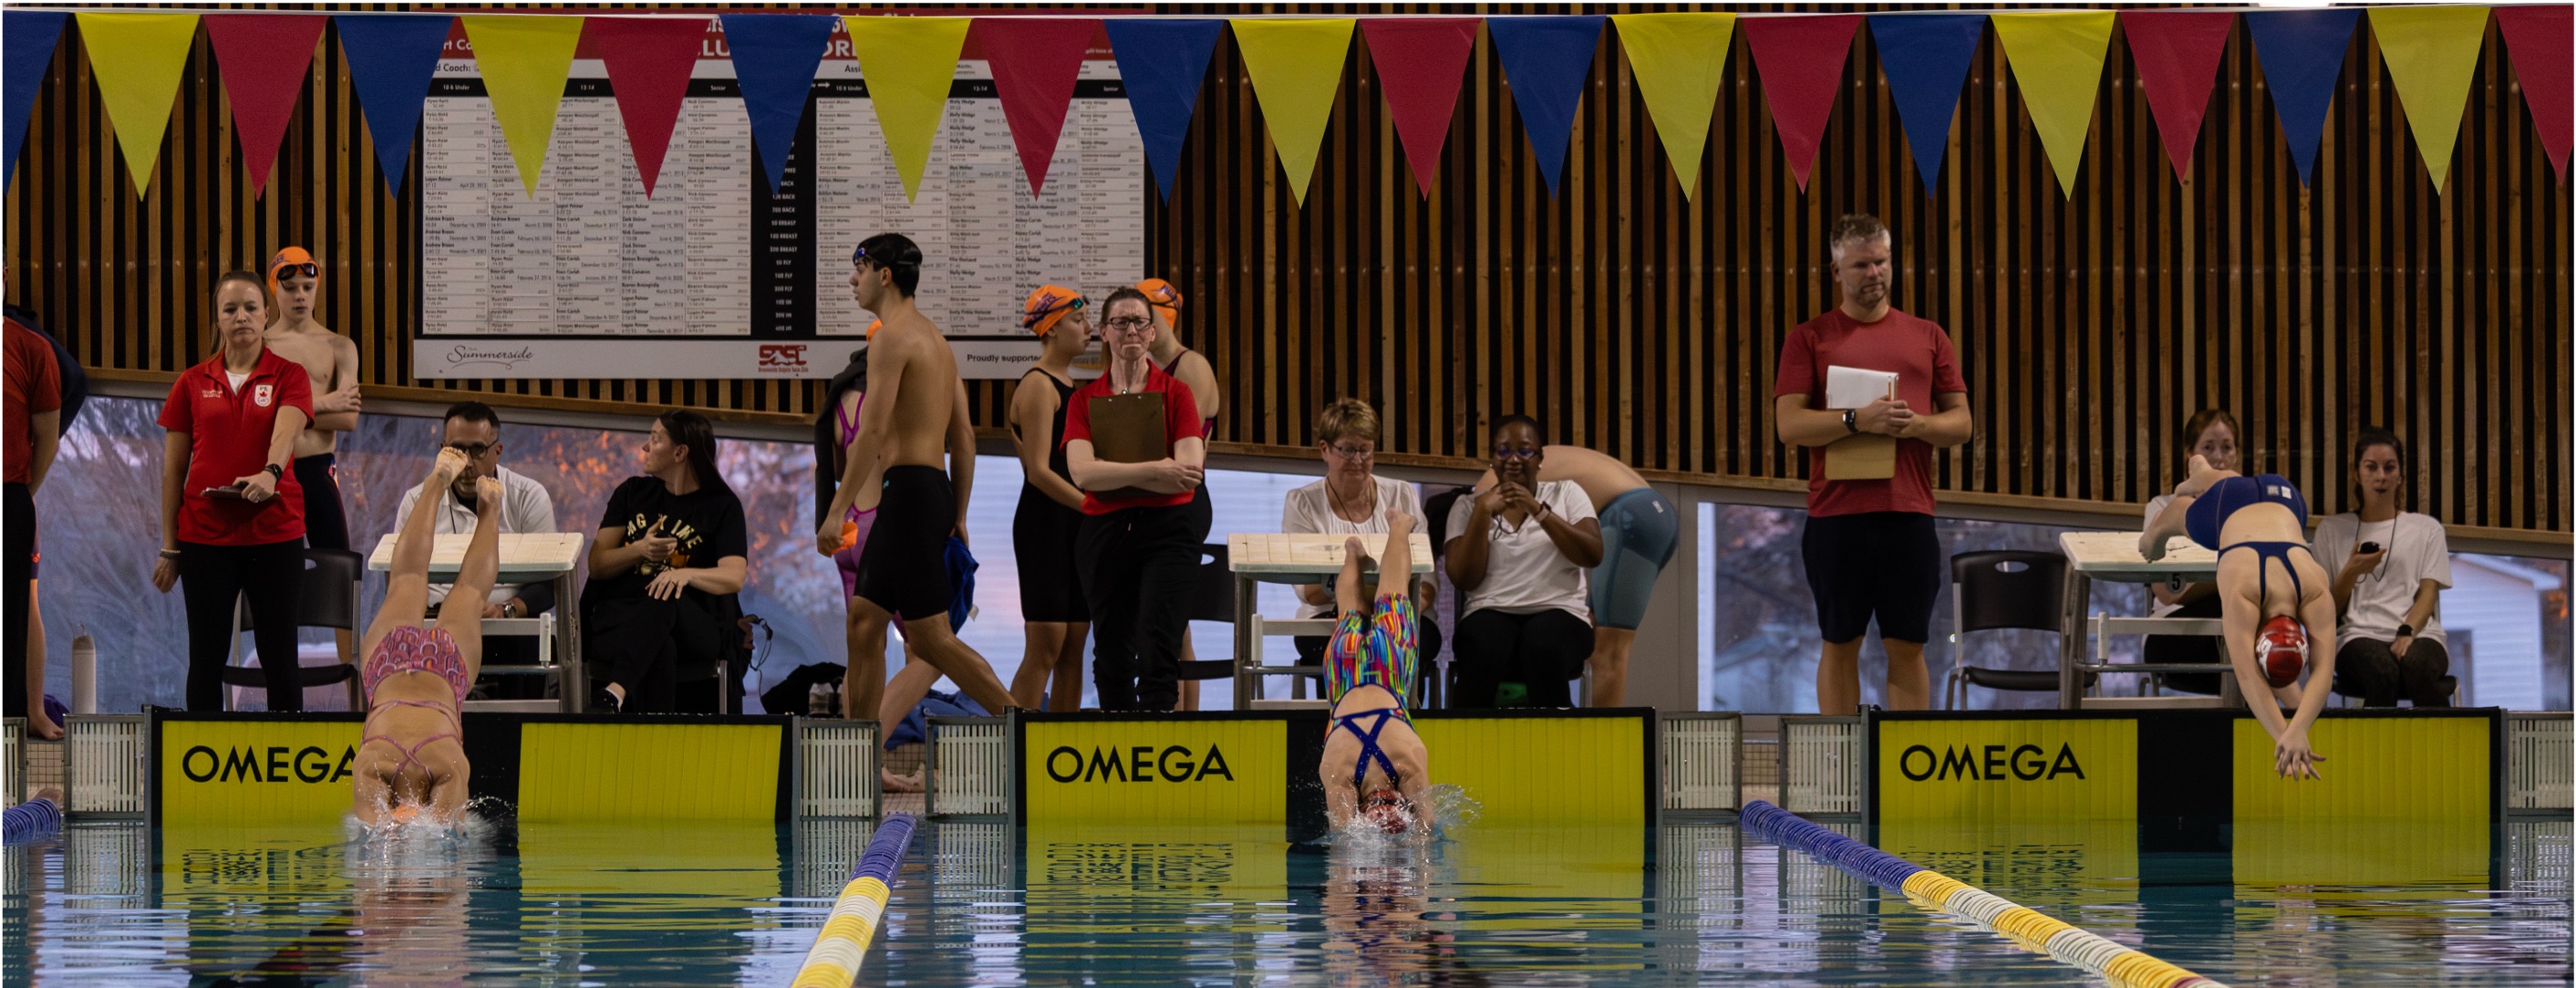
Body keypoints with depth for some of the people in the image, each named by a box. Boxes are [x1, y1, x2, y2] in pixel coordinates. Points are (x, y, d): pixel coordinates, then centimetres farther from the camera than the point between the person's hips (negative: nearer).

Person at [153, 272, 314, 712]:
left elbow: (286, 432, -18)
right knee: (206, 658, 4)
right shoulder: (192, 383, 6)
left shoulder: (289, 376, 2)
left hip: (274, 532, -1)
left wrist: (269, 473, -40)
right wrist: (169, 548, 3)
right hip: (206, 537, 1)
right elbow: (173, 468, 8)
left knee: (279, 658, 2)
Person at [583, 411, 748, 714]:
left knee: (664, 595, -41)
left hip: (692, 626, -2)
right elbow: (597, 565, 13)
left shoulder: (722, 505, 7)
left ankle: (615, 692, -60)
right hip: (618, 617, 2)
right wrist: (639, 550, -8)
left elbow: (733, 578, -9)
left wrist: (686, 573, -30)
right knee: (659, 652, -38)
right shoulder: (632, 492, 18)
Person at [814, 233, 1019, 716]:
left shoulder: (892, 338, -10)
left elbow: (872, 432, -18)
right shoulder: (936, 339, 19)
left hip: (908, 491, -10)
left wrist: (836, 511, -17)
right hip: (936, 491, 10)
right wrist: (958, 515, 22)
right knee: (863, 622, 12)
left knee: (931, 638, -8)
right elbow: (964, 436, 19)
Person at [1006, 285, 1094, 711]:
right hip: (1044, 523, -9)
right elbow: (1039, 471, -18)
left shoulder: (1069, 385, 17)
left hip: (1075, 523, 9)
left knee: (1074, 645, 6)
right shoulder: (1037, 386, -11)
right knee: (1046, 645, -12)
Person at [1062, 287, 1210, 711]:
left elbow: (1188, 470, -10)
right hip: (1104, 530, 3)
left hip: (1167, 529, -3)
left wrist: (1113, 473, -10)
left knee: (1157, 653, -14)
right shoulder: (1085, 399, 8)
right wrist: (1154, 471, -16)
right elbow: (1081, 472, -8)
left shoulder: (1176, 393, 3)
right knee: (1110, 656, 10)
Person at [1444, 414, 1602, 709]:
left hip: (1557, 611, 0)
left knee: (1543, 650, -37)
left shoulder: (1566, 494, 14)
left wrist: (1538, 510, -9)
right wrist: (1483, 513, -6)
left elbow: (1593, 556, -2)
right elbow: (1464, 579, 0)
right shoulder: (1468, 506, 13)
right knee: (1483, 653, -36)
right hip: (1491, 614, 0)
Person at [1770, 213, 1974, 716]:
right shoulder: (1809, 338, 6)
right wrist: (1857, 420, -18)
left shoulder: (1927, 336, 12)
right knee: (1840, 646, 5)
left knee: (1907, 648, 3)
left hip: (1909, 514, 1)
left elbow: (1961, 423, 11)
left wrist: (1916, 425, -10)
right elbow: (1788, 424, -4)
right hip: (1836, 516, -1)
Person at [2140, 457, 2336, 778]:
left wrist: (2297, 732, -67)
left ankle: (2200, 470, 74)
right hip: (2227, 506, -2)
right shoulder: (2240, 593, -50)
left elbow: (2323, 671, -52)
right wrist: (2282, 736, -72)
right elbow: (2247, 677, -58)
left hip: (2282, 500, 2)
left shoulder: (2317, 593, -46)